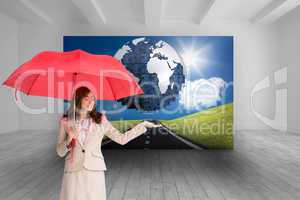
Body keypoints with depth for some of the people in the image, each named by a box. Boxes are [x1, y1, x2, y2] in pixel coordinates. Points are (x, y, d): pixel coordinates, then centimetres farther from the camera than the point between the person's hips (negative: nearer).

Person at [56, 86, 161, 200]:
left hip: (95, 172, 0)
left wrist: (143, 125, -5)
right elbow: (60, 152, 5)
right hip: (73, 172, 0)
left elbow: (121, 139, -2)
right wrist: (68, 141, -17)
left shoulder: (100, 120, 0)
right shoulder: (65, 122, 0)